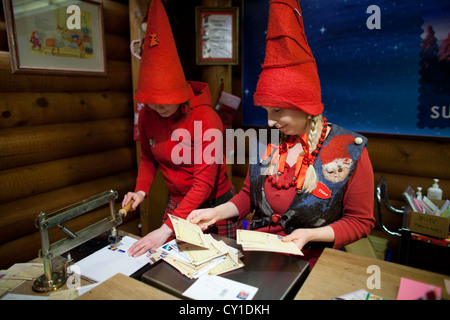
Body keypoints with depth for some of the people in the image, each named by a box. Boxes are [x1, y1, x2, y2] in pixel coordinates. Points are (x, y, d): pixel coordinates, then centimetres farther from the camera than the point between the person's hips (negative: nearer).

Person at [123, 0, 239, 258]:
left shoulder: (205, 119, -25)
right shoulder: (147, 117, -6)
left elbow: (205, 182, -26)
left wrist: (168, 228, -30)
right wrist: (141, 190, -8)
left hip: (214, 202, -4)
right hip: (177, 201, 5)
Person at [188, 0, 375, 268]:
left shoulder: (350, 150, -11)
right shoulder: (268, 143, 1)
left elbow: (361, 221, -4)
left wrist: (310, 235, -18)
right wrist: (216, 213, -5)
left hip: (310, 261, -3)